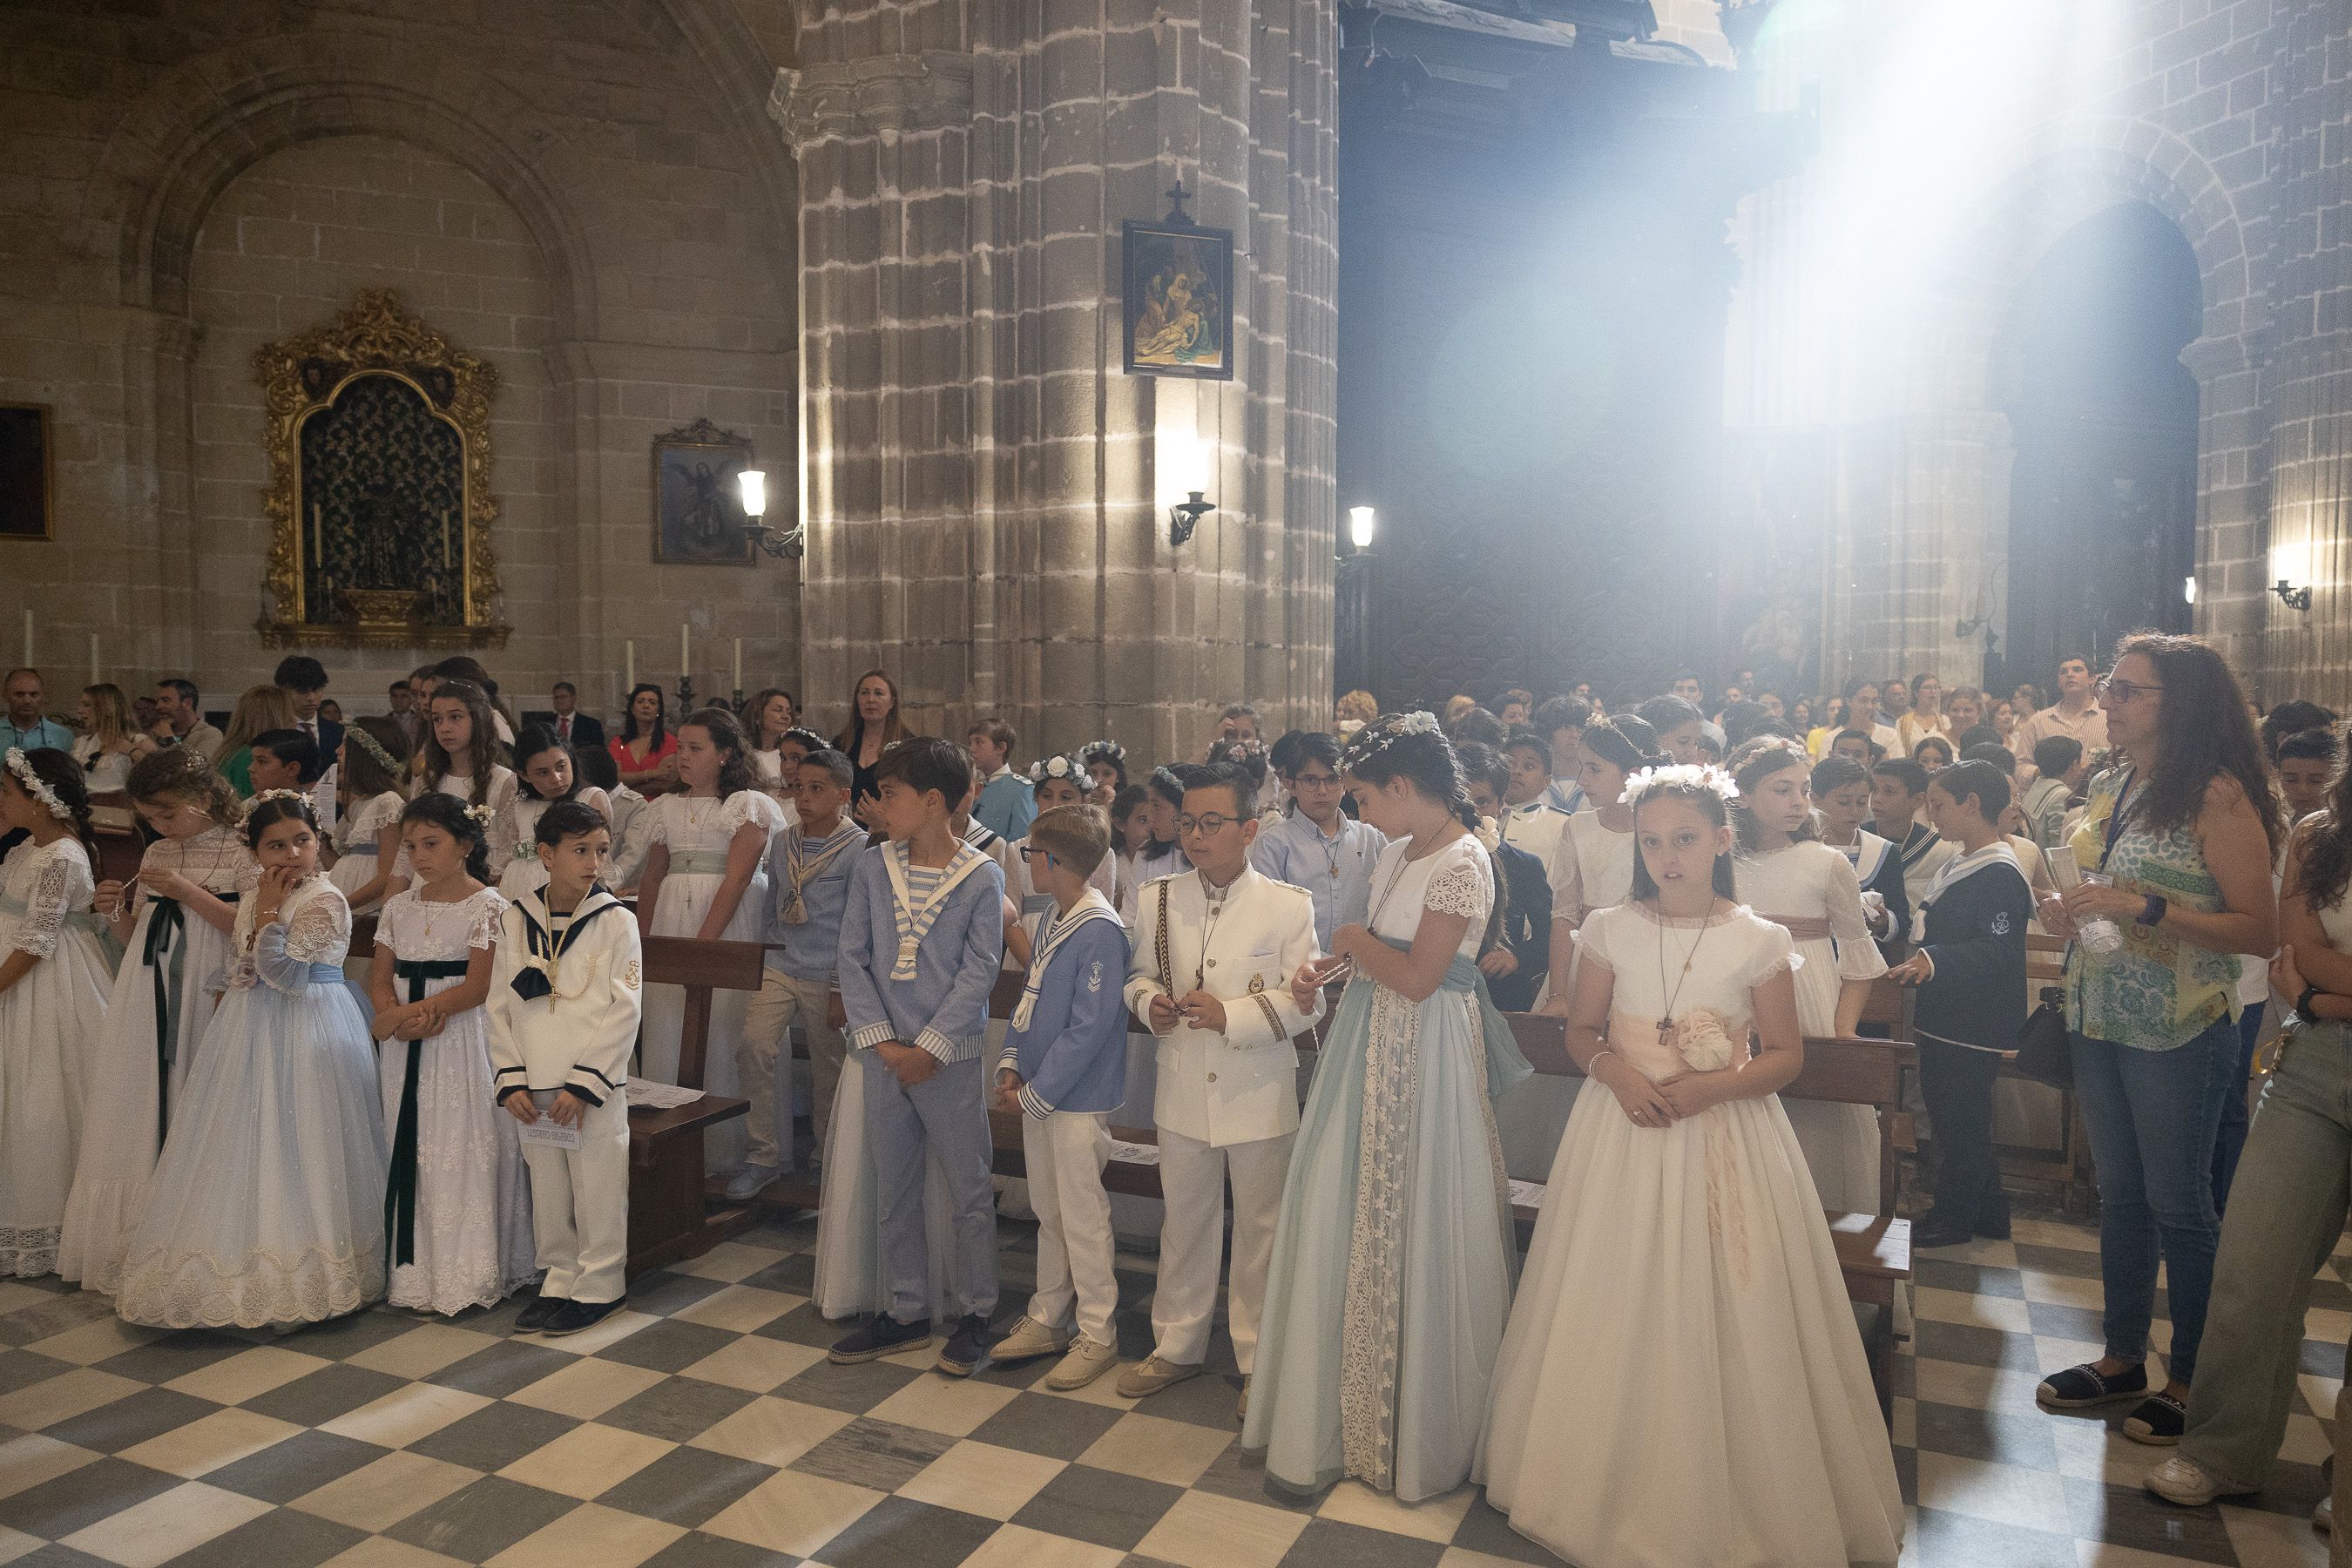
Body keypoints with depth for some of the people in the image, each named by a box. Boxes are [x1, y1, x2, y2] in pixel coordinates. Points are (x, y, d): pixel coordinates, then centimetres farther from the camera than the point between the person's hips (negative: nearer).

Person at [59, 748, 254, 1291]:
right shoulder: (156, 856, 15)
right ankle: (137, 1241, 15)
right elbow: (137, 939, 21)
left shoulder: (242, 852, -5)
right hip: (150, 992, 6)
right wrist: (116, 913, 1)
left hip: (210, 992, -6)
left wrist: (189, 892, -18)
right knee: (141, 1104, 6)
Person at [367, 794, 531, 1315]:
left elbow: (476, 987, -13)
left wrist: (405, 1014, -14)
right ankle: (412, 1270, 18)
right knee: (408, 1149, 7)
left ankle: (467, 1274, 6)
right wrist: (398, 1017, -13)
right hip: (407, 1045, 6)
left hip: (464, 1041, -5)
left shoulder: (487, 905, -7)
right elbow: (379, 979, 8)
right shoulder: (399, 906, 10)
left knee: (462, 1151, -3)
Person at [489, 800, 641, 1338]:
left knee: (598, 1193, 3)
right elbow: (500, 1006, 6)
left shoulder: (615, 921, -7)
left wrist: (584, 1085, -13)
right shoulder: (514, 921, 4)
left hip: (595, 1090, -3)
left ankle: (599, 1286, 18)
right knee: (547, 1192, 13)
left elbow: (624, 1011, -10)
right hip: (534, 1092, 4)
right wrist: (511, 1081, -1)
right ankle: (560, 1279, 29)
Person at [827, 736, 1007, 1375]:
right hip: (883, 1054, 4)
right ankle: (907, 1313, 27)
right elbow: (853, 958, 1)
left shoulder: (981, 877, -8)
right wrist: (880, 1039, -8)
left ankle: (975, 1315, 20)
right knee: (893, 1191, 13)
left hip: (949, 1057, -4)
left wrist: (928, 1048, -14)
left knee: (968, 1191, 5)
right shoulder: (871, 868, 3)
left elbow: (979, 971, -11)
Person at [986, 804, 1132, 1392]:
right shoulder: (1049, 920, 7)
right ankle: (1046, 1320, 33)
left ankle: (1096, 1337, 18)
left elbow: (1088, 1028, -22)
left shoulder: (1099, 931, -20)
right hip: (1036, 1093, 8)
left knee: (1083, 1218, 3)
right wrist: (1011, 1065, 3)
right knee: (1049, 1212, 19)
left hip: (1077, 1100, -8)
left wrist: (1037, 1092, -17)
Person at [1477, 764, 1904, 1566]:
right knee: (1615, 1319, 9)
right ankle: (1614, 1486, 28)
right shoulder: (1611, 930, -1)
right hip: (1623, 1135, 2)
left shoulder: (1759, 941, -5)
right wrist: (1614, 1068, -14)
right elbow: (1580, 1032, 7)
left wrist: (1708, 1086, -17)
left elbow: (1786, 1057, -1)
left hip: (1726, 1142, -2)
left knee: (1727, 1323, 3)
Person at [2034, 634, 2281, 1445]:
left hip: (2179, 1029, -7)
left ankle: (2192, 1378, 22)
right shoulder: (2108, 787, 8)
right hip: (2099, 1016, 7)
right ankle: (2122, 1359, 29)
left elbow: (2261, 930, -17)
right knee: (2118, 1193, 15)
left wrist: (2145, 908, -25)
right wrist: (2070, 911, 1)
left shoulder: (2219, 795, -14)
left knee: (2177, 1202, 5)